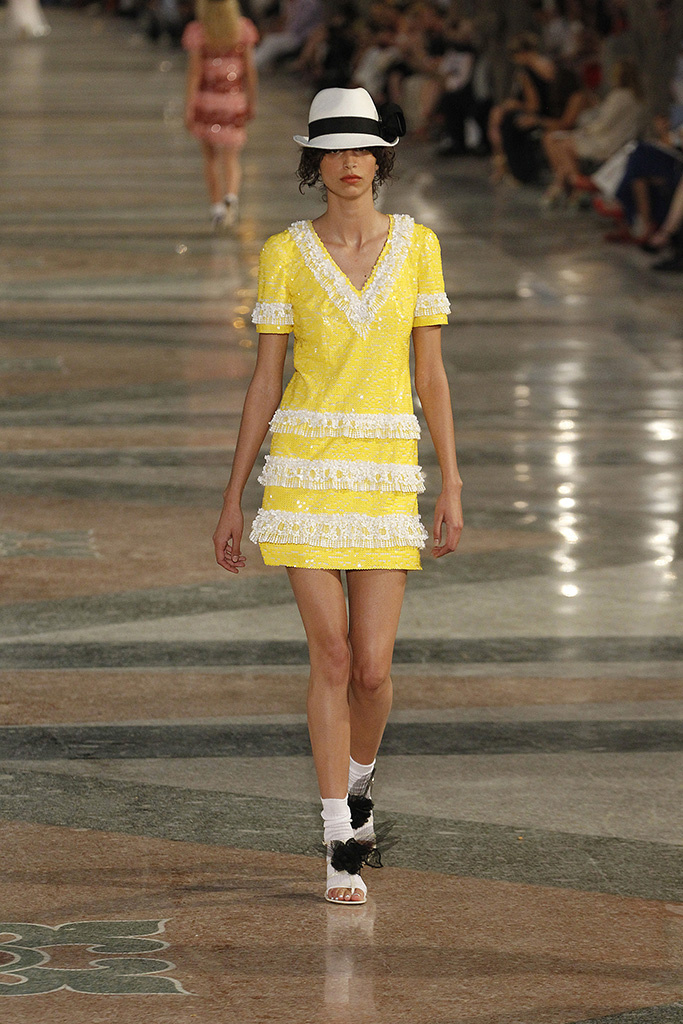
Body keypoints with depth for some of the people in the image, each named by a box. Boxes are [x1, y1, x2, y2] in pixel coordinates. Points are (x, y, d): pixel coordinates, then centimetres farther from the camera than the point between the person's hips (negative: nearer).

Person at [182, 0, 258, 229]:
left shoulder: (199, 32, -8)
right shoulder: (242, 29, -3)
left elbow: (194, 72, -10)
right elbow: (249, 68, 1)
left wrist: (188, 108, -7)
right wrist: (252, 102, 11)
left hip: (206, 99, -1)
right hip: (234, 99, 1)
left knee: (210, 156, 16)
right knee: (230, 157, 6)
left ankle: (217, 206, 13)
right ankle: (231, 195, -23)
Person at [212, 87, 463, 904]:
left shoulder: (416, 244, 3)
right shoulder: (286, 255, -1)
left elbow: (431, 372, 5)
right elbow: (263, 381, 2)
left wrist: (451, 486, 2)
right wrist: (232, 499, 1)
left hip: (385, 472, 2)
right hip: (305, 468, -1)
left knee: (372, 669, 0)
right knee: (332, 659, -5)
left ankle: (356, 784, 33)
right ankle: (342, 847, 6)